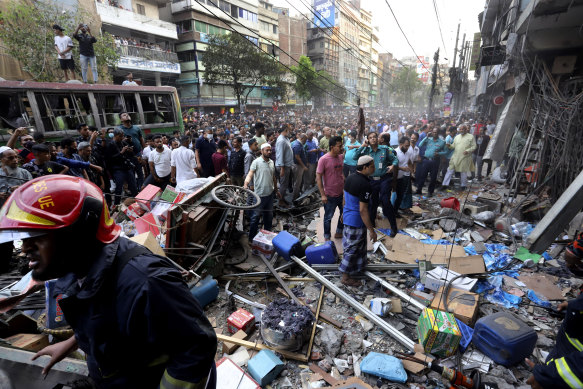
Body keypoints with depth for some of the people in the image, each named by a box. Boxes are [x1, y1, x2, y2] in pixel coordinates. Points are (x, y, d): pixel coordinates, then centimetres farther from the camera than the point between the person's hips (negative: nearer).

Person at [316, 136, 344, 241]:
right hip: (330, 195, -6)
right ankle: (327, 237, 31)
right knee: (328, 217, 10)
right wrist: (323, 195, -17)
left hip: (342, 193, 6)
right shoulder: (323, 159, -18)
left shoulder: (341, 157, 0)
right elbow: (318, 177, -15)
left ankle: (339, 232, 41)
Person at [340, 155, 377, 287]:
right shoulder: (365, 185, -27)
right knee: (353, 248, 5)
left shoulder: (350, 178, 0)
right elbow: (363, 210, -27)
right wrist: (371, 230, -21)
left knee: (349, 243, 26)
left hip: (348, 216, 9)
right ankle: (345, 277, 20)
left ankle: (358, 265, 50)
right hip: (356, 221, -9)